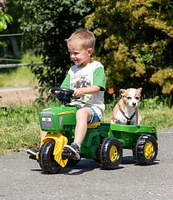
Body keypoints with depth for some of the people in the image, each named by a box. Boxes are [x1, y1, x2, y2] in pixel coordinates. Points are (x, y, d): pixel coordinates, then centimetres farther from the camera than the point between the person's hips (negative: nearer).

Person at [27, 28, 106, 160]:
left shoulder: (96, 67, -2)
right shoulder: (73, 70, 20)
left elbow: (97, 87, -17)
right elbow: (64, 88, 15)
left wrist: (83, 90, -36)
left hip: (93, 107, -7)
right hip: (73, 105, 7)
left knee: (82, 113, -42)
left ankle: (76, 146, -57)